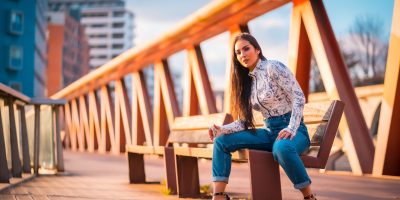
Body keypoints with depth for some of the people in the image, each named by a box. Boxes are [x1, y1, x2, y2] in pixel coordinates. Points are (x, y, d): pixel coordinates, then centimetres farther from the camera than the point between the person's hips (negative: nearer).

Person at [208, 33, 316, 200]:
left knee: (281, 148, -42)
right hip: (269, 131, 7)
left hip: (292, 130, -7)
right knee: (221, 141, -7)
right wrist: (222, 129, -8)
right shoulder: (246, 80, 13)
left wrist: (291, 129, -26)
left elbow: (299, 98, -14)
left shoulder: (273, 67, -8)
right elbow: (244, 121, 11)